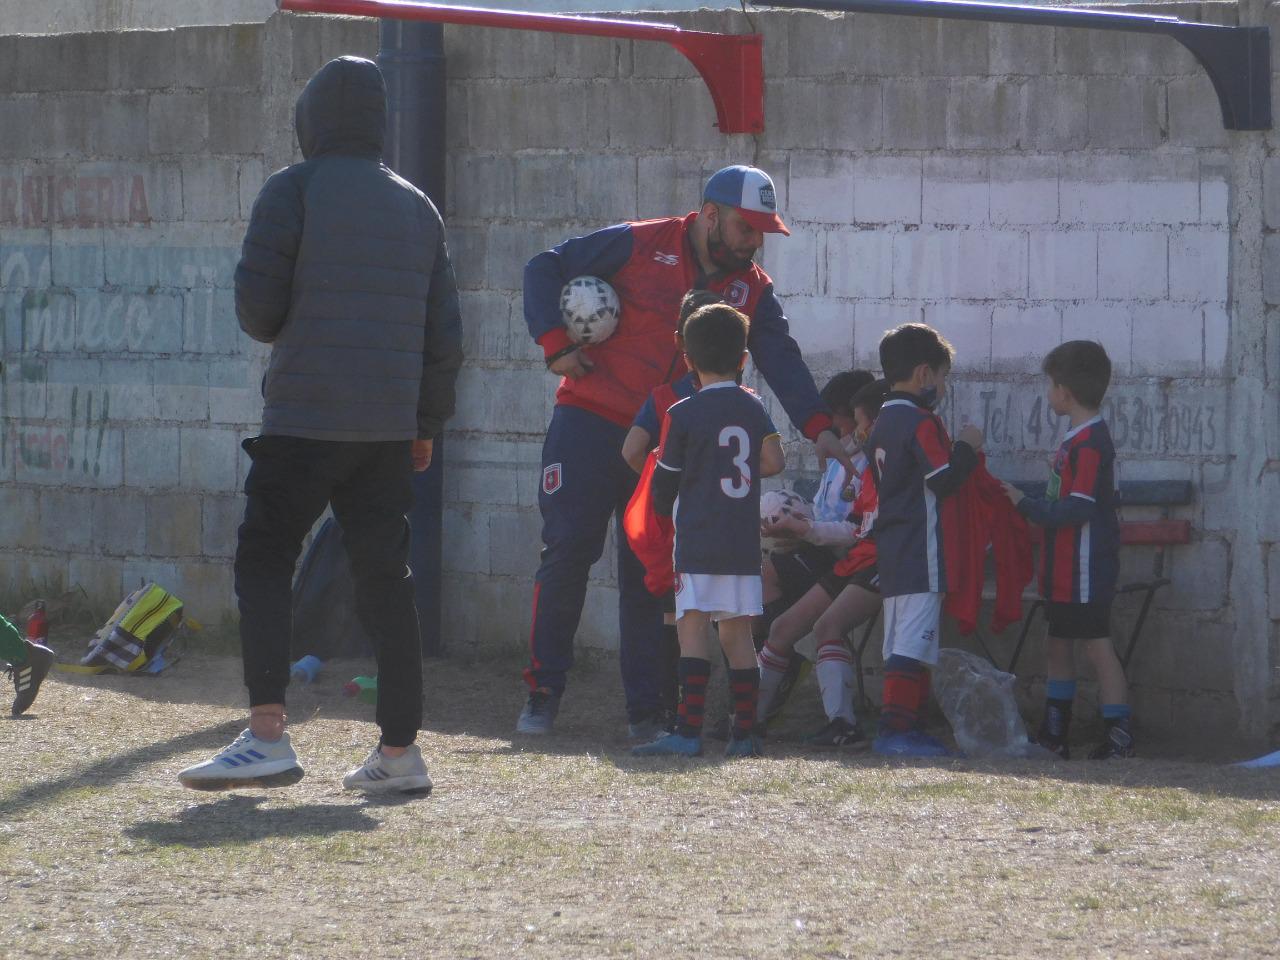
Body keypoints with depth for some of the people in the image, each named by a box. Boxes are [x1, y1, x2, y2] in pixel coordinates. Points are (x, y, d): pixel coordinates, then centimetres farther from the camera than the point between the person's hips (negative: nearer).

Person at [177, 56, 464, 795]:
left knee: (264, 562, -1)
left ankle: (268, 735, -14)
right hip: (390, 424, 5)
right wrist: (428, 423, 21)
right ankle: (400, 750, 7)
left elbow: (257, 305, -7)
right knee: (386, 578, 8)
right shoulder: (416, 207, 13)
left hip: (305, 420, -5)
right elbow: (444, 331, 13)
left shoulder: (295, 189, -4)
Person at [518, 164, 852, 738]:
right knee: (568, 552, -6)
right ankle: (542, 694, 2)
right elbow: (545, 271, -1)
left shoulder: (751, 291, 7)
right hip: (591, 426, -3)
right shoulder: (639, 247, -5)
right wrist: (556, 344, -12)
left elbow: (781, 362, -4)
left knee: (650, 576, 3)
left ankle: (645, 711, 6)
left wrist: (818, 427, -18)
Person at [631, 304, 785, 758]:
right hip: (744, 543, 5)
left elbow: (664, 483, 1)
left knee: (693, 628, -9)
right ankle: (745, 733, 9)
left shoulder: (683, 415, -4)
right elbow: (773, 461, -2)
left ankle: (689, 731, -16)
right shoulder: (753, 408, 7)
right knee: (737, 632, 9)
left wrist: (664, 511, 23)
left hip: (698, 544, -5)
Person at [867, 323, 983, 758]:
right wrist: (967, 448, -2)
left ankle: (904, 727, 11)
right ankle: (896, 728, -17)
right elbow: (944, 479, -19)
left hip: (891, 555, 10)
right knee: (912, 643, -12)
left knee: (901, 644, 10)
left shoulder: (883, 424, 17)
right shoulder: (922, 423, -12)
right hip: (922, 556, -10)